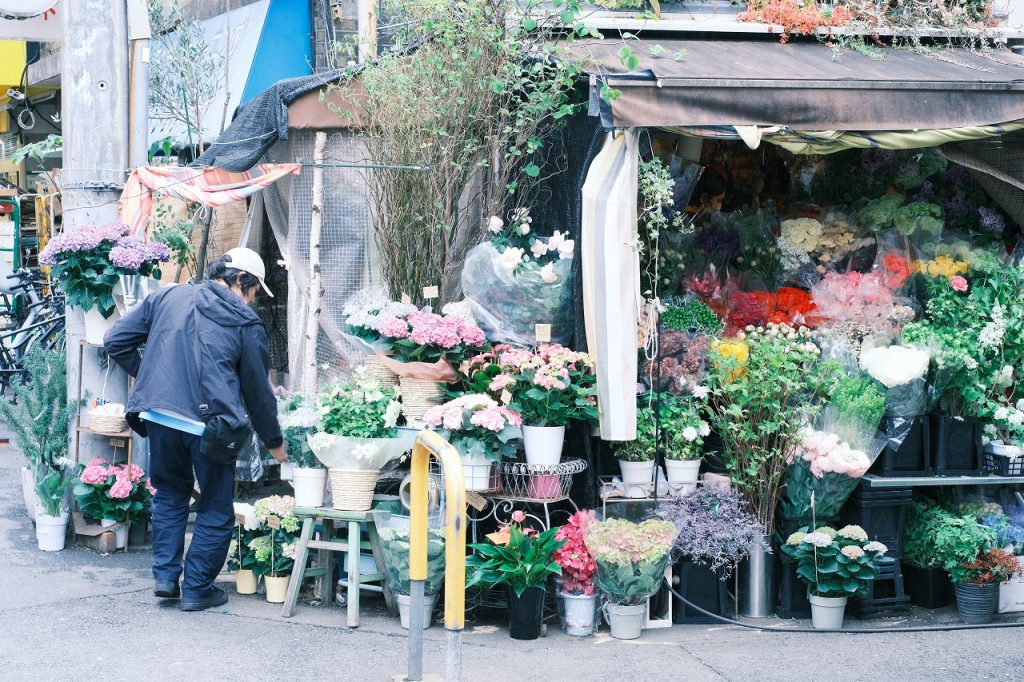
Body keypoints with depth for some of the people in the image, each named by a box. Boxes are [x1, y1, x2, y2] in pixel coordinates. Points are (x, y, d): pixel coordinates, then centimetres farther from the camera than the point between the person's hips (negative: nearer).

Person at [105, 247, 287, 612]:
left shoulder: (167, 297, 12)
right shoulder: (247, 325, 5)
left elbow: (116, 341, 10)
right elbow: (258, 390, 11)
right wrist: (274, 442, 24)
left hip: (159, 415, 3)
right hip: (210, 423, -3)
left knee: (169, 494, 23)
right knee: (215, 510, 12)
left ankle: (165, 576, 19)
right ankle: (197, 589, 15)